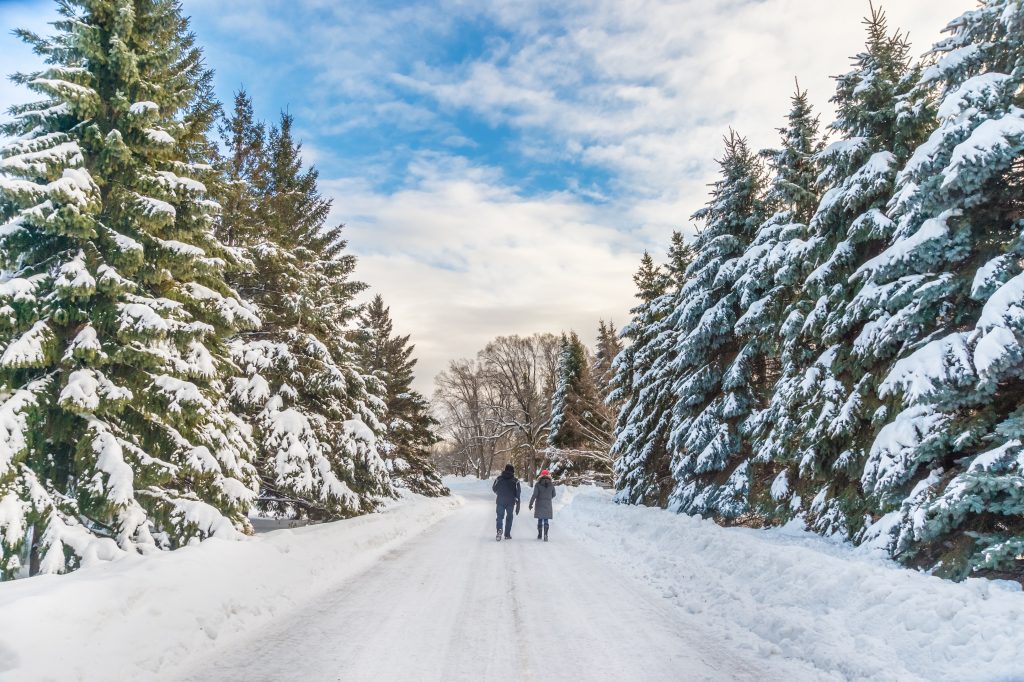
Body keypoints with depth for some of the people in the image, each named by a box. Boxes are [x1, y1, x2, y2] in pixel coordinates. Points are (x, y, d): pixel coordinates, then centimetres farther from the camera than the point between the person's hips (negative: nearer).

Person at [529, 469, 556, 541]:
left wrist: (531, 504, -7)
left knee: (540, 520, 12)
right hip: (548, 505, 1)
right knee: (546, 521, 1)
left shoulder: (538, 485, -7)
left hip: (539, 505, -1)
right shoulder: (551, 485, 0)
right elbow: (553, 495, 10)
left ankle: (539, 535, 20)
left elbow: (534, 495, -12)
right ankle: (545, 535, -14)